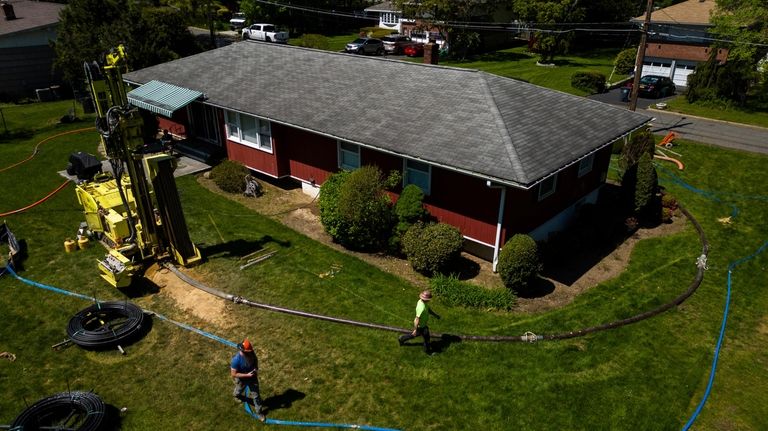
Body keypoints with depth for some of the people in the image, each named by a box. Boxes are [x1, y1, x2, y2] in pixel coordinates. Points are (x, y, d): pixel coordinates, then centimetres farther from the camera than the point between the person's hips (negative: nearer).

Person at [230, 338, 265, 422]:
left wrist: (256, 369, -18)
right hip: (242, 379, -3)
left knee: (256, 395, 12)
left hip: (252, 377, 3)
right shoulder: (236, 359, -38)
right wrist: (247, 375, -33)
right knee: (239, 390, 31)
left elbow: (255, 360, -1)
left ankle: (259, 412, 32)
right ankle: (237, 395, 68)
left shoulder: (251, 353, -23)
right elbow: (233, 374, -30)